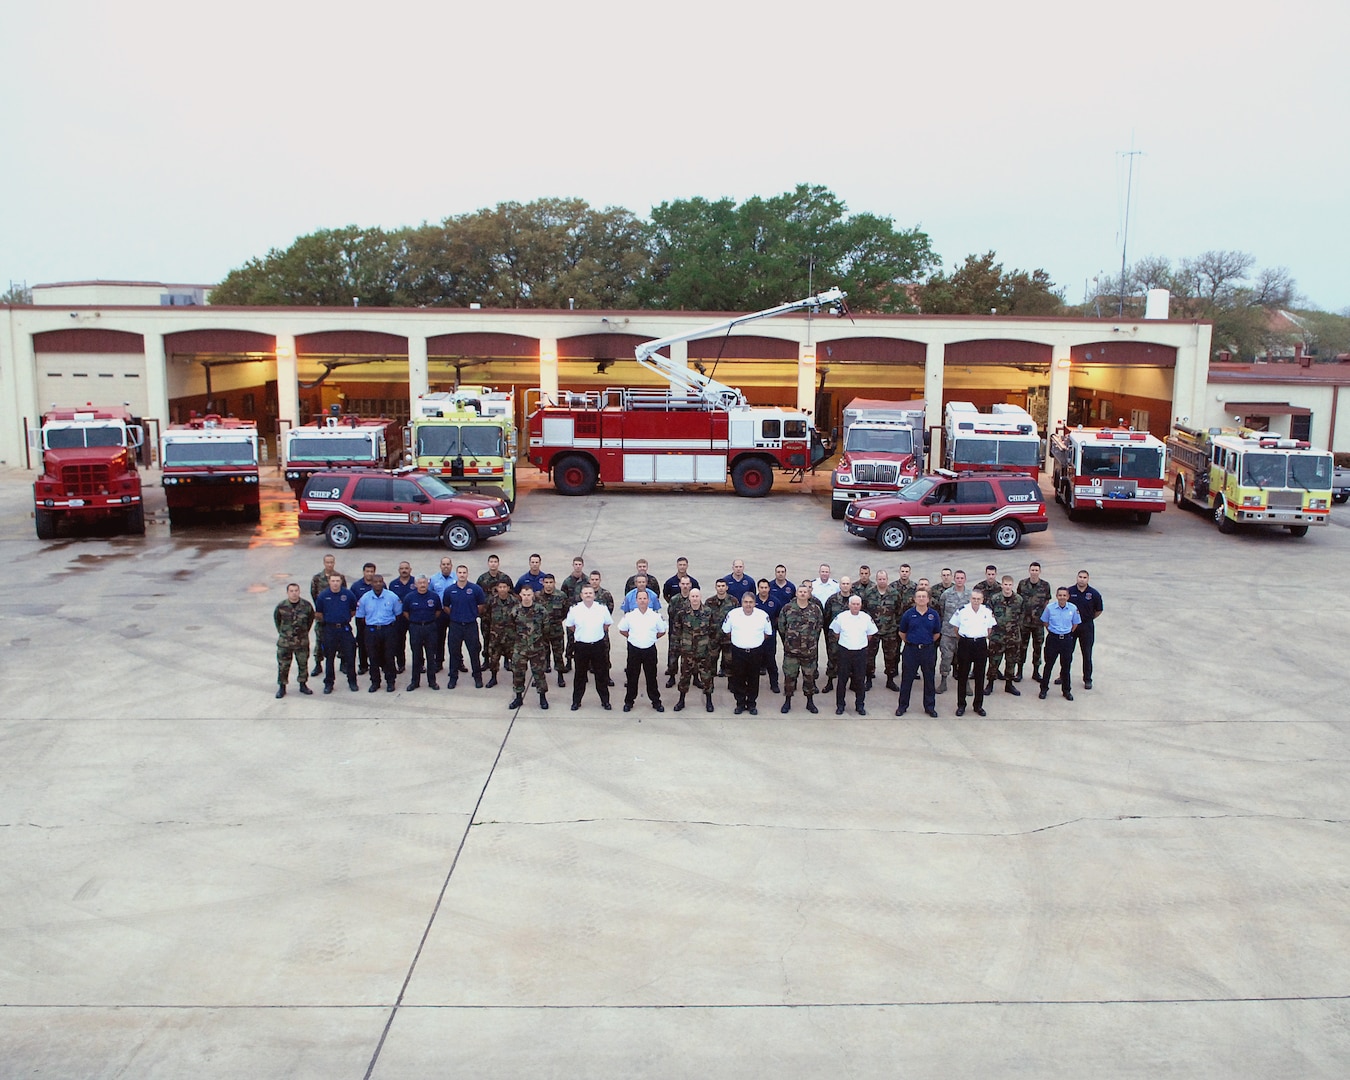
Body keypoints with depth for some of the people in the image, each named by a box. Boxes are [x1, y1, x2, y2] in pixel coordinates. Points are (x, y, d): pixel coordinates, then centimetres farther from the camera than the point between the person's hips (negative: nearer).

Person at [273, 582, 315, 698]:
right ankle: (282, 687, 20)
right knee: (283, 665, 6)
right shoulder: (281, 607, -12)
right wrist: (281, 632, 9)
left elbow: (311, 618, 8)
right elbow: (276, 619, 8)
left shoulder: (307, 605, -9)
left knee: (303, 664, 11)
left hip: (302, 641, 1)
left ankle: (303, 684, 27)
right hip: (285, 641, -1)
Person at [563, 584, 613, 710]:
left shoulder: (602, 608, -3)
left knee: (601, 674, 8)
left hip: (598, 645, 1)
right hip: (581, 646, 0)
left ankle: (605, 700, 19)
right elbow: (569, 625, 10)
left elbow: (608, 624, 13)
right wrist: (580, 634, 10)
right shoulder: (574, 609, -5)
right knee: (580, 675, 9)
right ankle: (576, 701, 19)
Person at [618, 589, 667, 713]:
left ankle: (656, 702, 18)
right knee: (632, 676, 8)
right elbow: (622, 630, 11)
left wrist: (652, 638, 5)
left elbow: (662, 632, 10)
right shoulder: (630, 616, -2)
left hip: (650, 650, 0)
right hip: (634, 649, 0)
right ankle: (629, 702, 19)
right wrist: (632, 637, 6)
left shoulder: (655, 616, -2)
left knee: (651, 677, 7)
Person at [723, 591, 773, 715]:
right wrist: (737, 640, 6)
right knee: (738, 679, 6)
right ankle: (740, 703, 19)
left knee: (753, 679, 8)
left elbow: (768, 633, 10)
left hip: (755, 652, 0)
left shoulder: (763, 615, -5)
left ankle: (752, 704, 20)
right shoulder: (733, 614, -6)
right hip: (738, 652, 0)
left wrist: (757, 641, 7)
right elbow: (726, 631, 8)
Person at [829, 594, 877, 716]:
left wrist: (863, 644, 13)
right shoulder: (841, 617, -3)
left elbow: (870, 634, 14)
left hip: (861, 652, 1)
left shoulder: (866, 618, 1)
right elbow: (836, 633, 10)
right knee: (842, 679, 4)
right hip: (844, 652, -1)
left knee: (860, 680, 6)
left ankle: (859, 705, 17)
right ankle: (840, 705, 13)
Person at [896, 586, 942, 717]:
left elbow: (937, 634, 12)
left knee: (929, 679, 8)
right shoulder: (908, 614, -3)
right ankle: (902, 706, 15)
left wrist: (928, 642, 12)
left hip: (928, 650, 1)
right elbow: (902, 633, 8)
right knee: (907, 679, 4)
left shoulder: (934, 615, 0)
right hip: (911, 650, -1)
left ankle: (930, 706, 20)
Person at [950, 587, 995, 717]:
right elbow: (956, 628, 7)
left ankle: (978, 705, 18)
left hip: (981, 644, 2)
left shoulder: (987, 612, 3)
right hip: (965, 644, -2)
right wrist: (962, 641, 6)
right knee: (962, 676, 3)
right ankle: (961, 705, 11)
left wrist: (984, 639, 11)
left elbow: (989, 628, 15)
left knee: (979, 676, 7)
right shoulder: (962, 611, -4)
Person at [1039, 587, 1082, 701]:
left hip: (1067, 639, 1)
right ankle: (1044, 689, 17)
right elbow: (1045, 621, 7)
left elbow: (1075, 624, 9)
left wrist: (1067, 633, 9)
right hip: (1053, 639, -1)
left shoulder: (1073, 608, -6)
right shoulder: (1050, 608, -9)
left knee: (1066, 666, 10)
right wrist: (1052, 631, 6)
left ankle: (1067, 690, 23)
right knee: (1048, 665, 6)